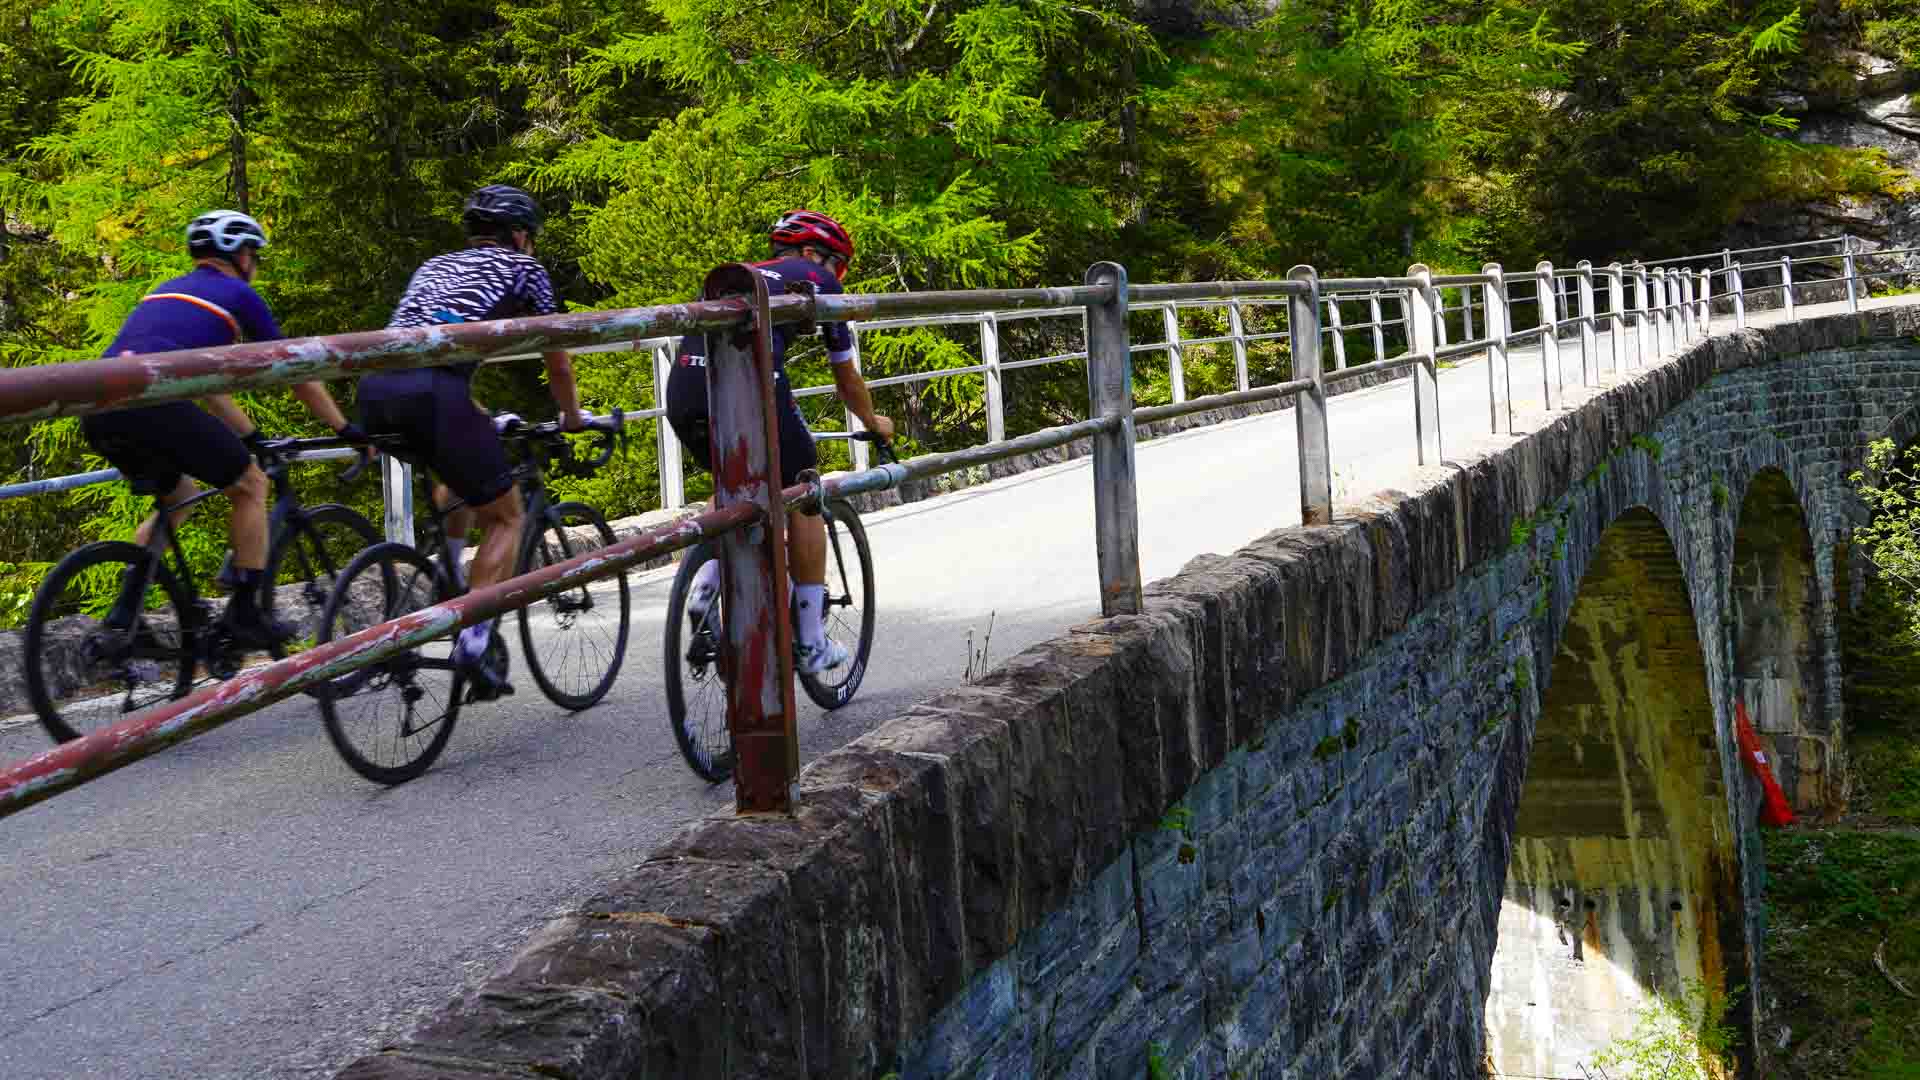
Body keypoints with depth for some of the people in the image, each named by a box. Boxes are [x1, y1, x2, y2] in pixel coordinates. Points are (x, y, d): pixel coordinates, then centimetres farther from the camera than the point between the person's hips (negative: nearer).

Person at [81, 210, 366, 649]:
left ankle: (124, 613, 20)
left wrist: (253, 438, 43)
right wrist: (346, 430, 26)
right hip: (151, 401, -7)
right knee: (251, 485, 12)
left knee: (178, 495, 29)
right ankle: (245, 614, 11)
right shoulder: (238, 294, 13)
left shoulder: (167, 292, 33)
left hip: (96, 412, 7)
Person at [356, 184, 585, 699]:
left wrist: (475, 413, 59)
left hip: (376, 389, 6)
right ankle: (473, 640, -7)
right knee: (505, 518, 9)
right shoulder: (522, 267, 21)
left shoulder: (434, 265, 36)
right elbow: (557, 361, 27)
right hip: (433, 390, -6)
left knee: (458, 477, 34)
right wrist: (571, 417, 45)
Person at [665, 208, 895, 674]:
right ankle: (811, 643, 16)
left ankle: (708, 576, 11)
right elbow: (845, 377, 28)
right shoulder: (815, 279, 21)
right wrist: (874, 423, 47)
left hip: (683, 393, 5)